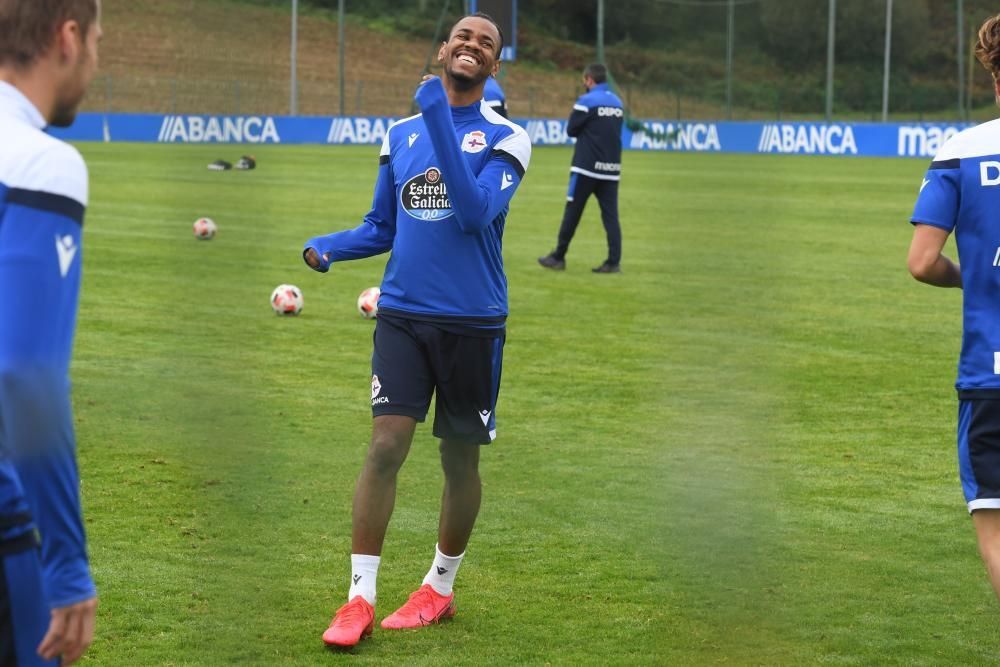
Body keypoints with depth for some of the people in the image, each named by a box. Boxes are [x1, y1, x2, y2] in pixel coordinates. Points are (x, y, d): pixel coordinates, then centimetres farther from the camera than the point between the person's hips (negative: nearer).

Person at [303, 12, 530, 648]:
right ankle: (360, 598, -5)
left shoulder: (505, 137, -4)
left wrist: (440, 122, -25)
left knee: (460, 457, 8)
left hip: (473, 322, -2)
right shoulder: (401, 133, 9)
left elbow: (476, 213, -21)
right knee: (386, 445, -9)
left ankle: (440, 588, 26)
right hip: (403, 315, 2)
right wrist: (327, 248, -6)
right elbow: (381, 227, 14)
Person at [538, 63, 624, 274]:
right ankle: (614, 262, -6)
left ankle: (558, 257, 9)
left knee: (572, 212, 3)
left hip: (586, 168, -5)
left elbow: (571, 130, -3)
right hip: (611, 169, 5)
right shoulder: (617, 103, 10)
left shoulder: (586, 101, -9)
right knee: (610, 215, 2)